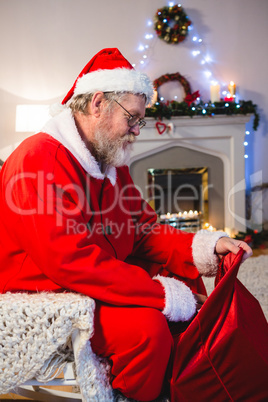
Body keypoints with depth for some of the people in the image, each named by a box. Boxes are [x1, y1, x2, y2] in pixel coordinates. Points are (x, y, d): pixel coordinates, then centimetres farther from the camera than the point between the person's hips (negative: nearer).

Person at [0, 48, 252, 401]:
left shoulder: (111, 162, 9)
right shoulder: (39, 160, -22)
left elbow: (145, 231, 7)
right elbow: (71, 261, -30)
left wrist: (205, 247, -11)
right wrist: (166, 295, -28)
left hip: (107, 277, 9)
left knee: (189, 282, 3)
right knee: (148, 326, -28)